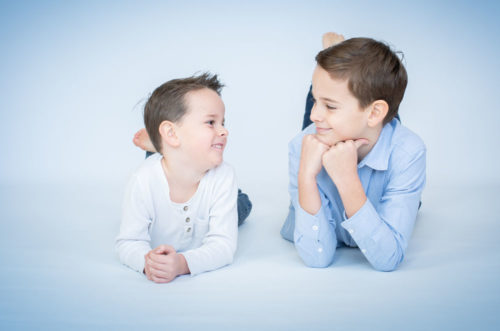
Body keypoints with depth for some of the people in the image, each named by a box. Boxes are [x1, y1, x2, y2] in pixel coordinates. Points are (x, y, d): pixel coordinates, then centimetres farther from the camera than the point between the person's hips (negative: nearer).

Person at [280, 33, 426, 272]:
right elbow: (317, 257, -36)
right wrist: (306, 174, -49)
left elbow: (387, 260, -41)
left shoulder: (407, 152, -38)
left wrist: (347, 179, -51)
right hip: (323, 236, 1)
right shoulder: (302, 147, -35)